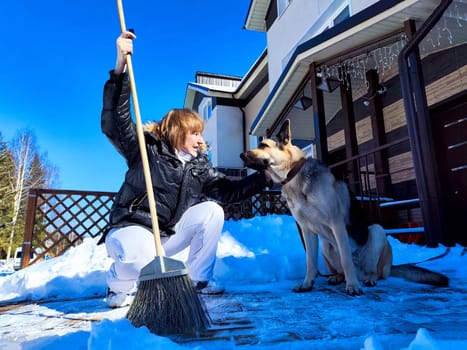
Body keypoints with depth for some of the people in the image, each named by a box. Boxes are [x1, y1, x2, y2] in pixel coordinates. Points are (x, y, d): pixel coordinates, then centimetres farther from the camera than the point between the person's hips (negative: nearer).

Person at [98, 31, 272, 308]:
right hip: (131, 230, -5)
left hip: (169, 235, 5)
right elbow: (114, 123, -23)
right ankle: (120, 286, 1)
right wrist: (120, 69, -33)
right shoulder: (147, 149, -10)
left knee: (212, 210, -13)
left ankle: (198, 279, 0)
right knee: (141, 257, -39)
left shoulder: (200, 166, 4)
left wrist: (265, 177, -11)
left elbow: (229, 191, -2)